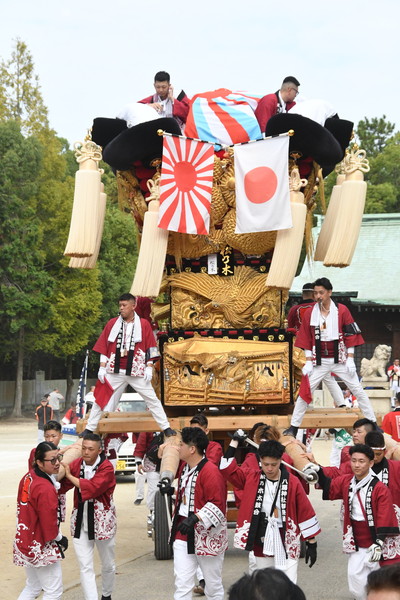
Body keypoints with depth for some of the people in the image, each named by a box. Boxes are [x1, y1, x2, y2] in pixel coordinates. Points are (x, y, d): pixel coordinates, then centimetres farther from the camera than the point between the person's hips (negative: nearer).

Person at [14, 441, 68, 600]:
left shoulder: (28, 477, -1)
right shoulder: (46, 489, -26)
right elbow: (49, 524, -21)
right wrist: (60, 538, -4)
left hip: (25, 542, 9)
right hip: (41, 548, -9)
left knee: (32, 587, 23)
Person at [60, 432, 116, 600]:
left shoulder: (106, 467, -14)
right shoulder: (76, 464, -1)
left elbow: (93, 487, -29)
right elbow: (62, 485, -7)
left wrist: (70, 476, -21)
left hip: (102, 521, -2)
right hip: (80, 521, 2)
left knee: (108, 565, 15)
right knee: (85, 567, -2)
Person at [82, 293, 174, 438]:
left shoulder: (144, 324, 2)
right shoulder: (112, 323, 7)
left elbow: (150, 348, 3)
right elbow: (103, 347, 8)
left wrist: (149, 368, -3)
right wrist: (102, 367, 2)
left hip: (137, 372, -2)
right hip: (114, 371, 2)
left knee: (152, 400, 0)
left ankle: (166, 428, 7)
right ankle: (89, 429, 15)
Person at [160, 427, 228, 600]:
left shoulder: (210, 471, -19)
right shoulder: (184, 467, 9)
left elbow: (217, 504, -23)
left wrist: (194, 519, -31)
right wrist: (172, 490, 7)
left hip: (207, 536, -7)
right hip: (182, 533, 7)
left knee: (213, 583, 7)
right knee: (182, 582, 1)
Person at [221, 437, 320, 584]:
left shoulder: (292, 482, -8)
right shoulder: (252, 478, 0)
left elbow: (305, 512, -4)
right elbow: (228, 469, 1)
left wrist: (312, 544, -1)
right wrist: (235, 441, 0)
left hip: (286, 543, -3)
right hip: (261, 543, 3)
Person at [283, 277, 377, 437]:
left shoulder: (342, 310, -5)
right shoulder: (309, 313, 0)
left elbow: (351, 336, -3)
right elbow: (306, 340, 4)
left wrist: (350, 359, -8)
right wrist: (308, 362, -2)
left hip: (340, 359, -1)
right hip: (319, 361, 1)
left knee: (358, 390, 2)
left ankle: (373, 424, 12)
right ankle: (293, 427, 6)